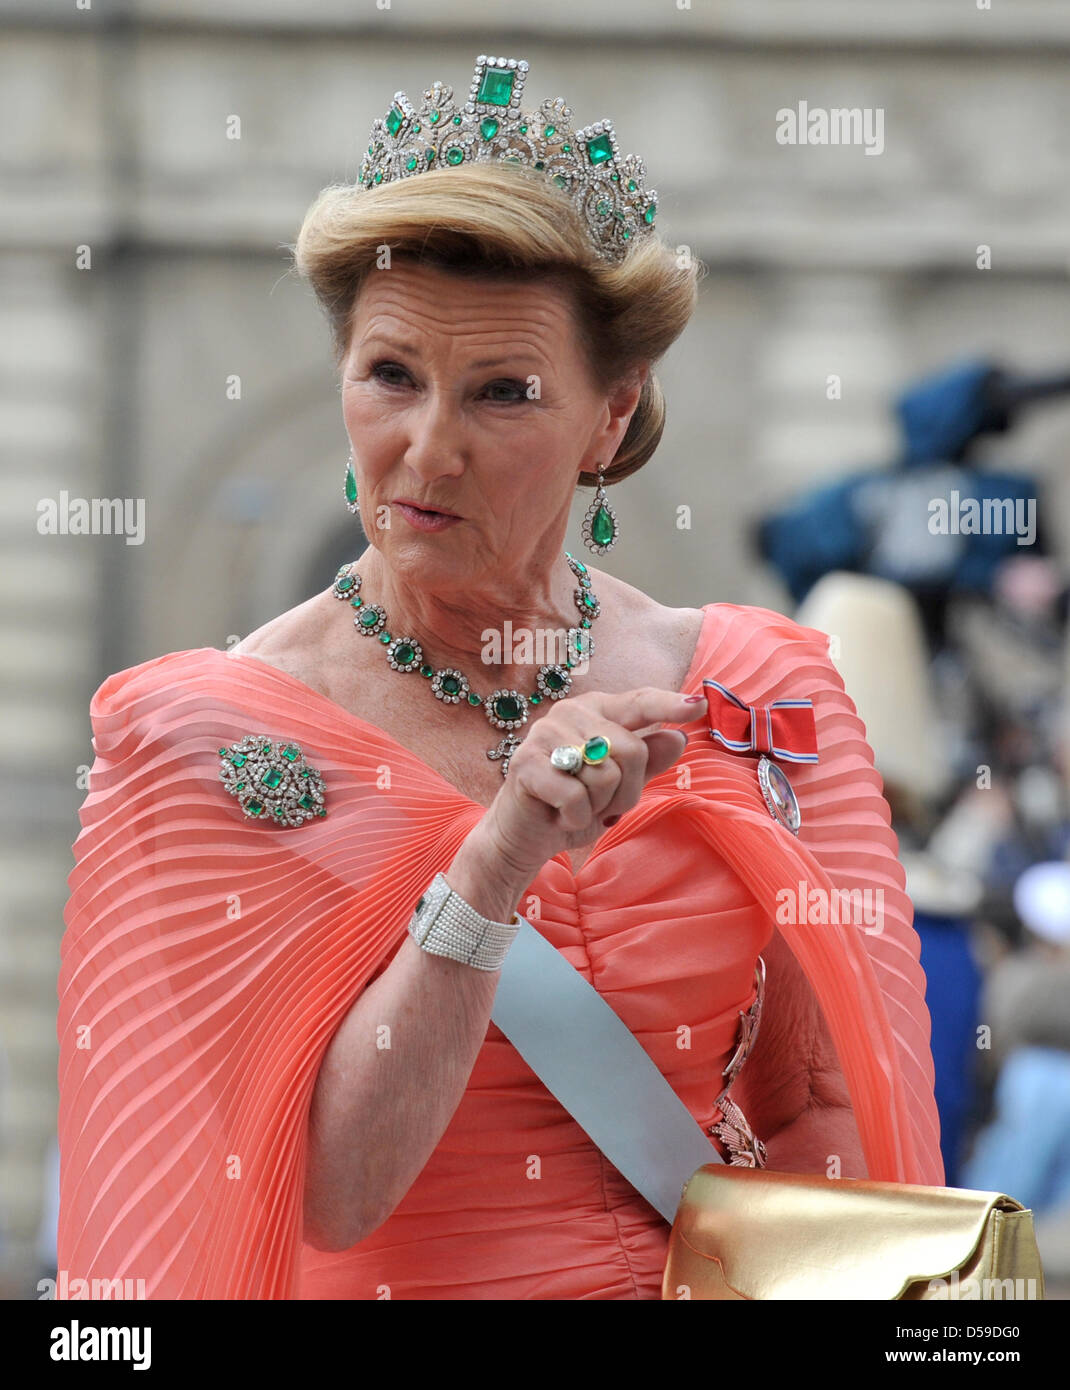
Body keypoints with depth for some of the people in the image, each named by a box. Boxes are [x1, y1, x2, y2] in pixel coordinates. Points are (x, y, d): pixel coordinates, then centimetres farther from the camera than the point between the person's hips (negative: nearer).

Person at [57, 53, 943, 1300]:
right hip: (391, 1294, -2)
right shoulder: (205, 733, -2)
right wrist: (492, 870, -19)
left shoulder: (759, 698, 5)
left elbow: (828, 1108, 11)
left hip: (707, 1292, 2)